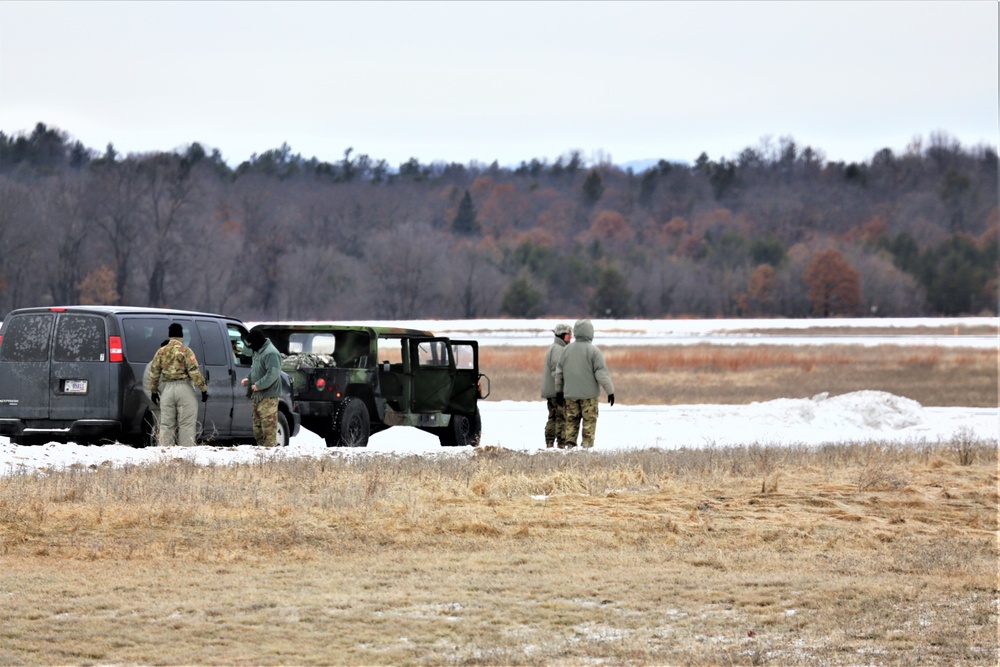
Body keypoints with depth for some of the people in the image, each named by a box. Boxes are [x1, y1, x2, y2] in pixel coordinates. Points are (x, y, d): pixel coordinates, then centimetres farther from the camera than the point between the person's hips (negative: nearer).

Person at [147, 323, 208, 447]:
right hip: (184, 389, -3)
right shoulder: (185, 351, -5)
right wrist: (203, 388, -6)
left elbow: (154, 373, 10)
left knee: (166, 424, 8)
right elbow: (194, 372, -11)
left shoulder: (161, 352, 8)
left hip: (167, 389, 4)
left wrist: (153, 390, 20)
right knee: (186, 424, -1)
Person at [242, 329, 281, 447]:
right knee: (257, 427, 16)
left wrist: (258, 385, -23)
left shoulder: (270, 353, -17)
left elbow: (273, 374, -25)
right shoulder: (258, 352, 16)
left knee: (268, 426, -9)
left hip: (268, 397, -11)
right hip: (258, 396, 11)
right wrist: (249, 379, 9)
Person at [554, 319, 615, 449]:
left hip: (570, 394, 5)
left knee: (571, 421, 10)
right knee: (589, 422, 0)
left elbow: (559, 372, 13)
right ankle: (587, 446, -4)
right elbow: (602, 373, -12)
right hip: (589, 394, -5)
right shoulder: (593, 351, -11)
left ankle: (569, 444, 4)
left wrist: (559, 390, 25)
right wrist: (610, 391, -4)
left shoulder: (566, 350, 5)